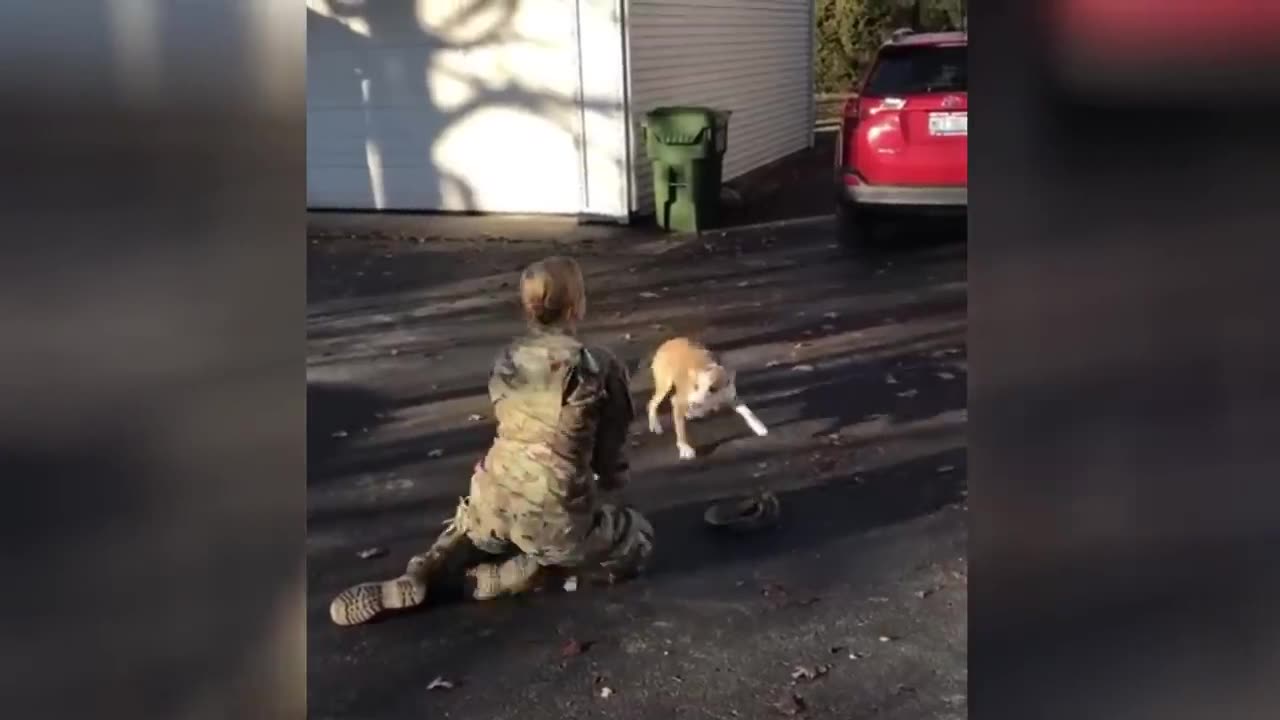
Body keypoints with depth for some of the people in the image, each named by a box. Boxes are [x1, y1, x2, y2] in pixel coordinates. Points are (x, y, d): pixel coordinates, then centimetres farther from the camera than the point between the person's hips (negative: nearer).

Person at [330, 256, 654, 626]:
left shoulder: (508, 358, 7)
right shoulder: (601, 366, -5)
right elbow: (611, 445, 5)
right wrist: (609, 481, 28)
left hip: (494, 502, 7)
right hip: (554, 514, -6)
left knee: (467, 530, 41)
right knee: (638, 542, 18)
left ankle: (414, 579, 8)